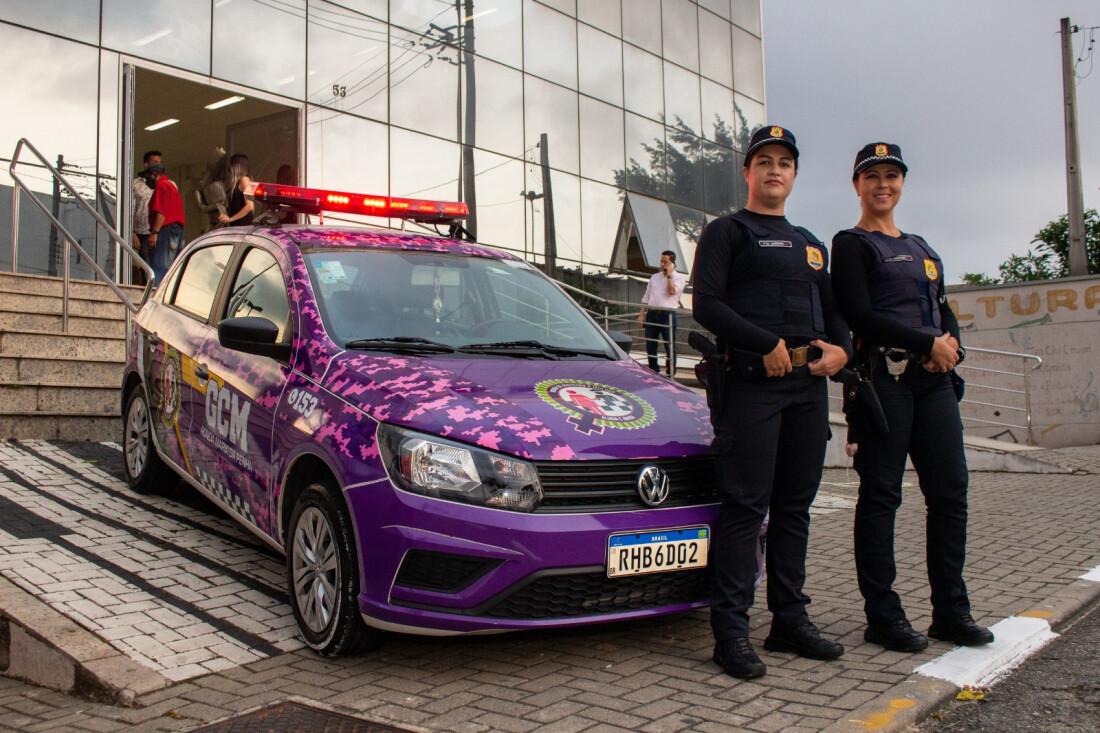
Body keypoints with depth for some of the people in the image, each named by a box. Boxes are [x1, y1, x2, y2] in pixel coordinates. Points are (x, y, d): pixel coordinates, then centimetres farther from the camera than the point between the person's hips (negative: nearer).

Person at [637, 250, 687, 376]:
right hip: (652, 313, 5)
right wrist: (642, 313, 11)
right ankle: (653, 371, 20)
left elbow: (672, 291, -15)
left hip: (667, 314, -5)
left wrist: (669, 275, -8)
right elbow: (646, 297, 19)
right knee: (650, 345, 7)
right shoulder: (654, 277, 19)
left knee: (670, 346, -5)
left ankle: (670, 373, 2)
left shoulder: (679, 278, 5)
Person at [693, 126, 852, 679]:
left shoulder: (810, 244, 25)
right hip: (750, 381, -7)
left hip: (809, 385, 7)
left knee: (795, 505, 9)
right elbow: (706, 305, -8)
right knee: (745, 505, -9)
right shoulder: (726, 231, 5)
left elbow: (832, 309, 25)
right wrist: (767, 345, -15)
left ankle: (790, 619, 18)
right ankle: (731, 630, -6)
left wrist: (840, 348, 4)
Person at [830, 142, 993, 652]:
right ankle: (883, 616, 3)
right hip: (882, 377, -7)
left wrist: (950, 345, 0)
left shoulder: (920, 247, 24)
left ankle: (951, 610, 14)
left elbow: (944, 310, 23)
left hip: (933, 380, 7)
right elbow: (860, 316, -11)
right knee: (881, 495, -4)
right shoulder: (852, 245, 2)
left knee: (950, 490, 4)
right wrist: (928, 343, -12)